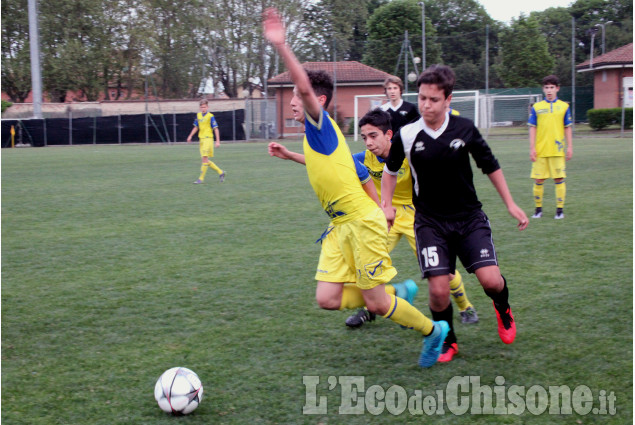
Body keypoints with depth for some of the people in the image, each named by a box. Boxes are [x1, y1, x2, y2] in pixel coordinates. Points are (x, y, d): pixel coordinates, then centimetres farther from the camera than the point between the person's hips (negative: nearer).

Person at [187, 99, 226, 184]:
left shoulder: (210, 116, -7)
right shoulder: (198, 115, 12)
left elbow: (216, 129, -6)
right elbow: (196, 127, 23)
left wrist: (218, 141, -10)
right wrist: (190, 136, 14)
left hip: (208, 138, -7)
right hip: (201, 139, 7)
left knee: (204, 158, -13)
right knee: (204, 160, 7)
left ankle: (201, 178, -9)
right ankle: (220, 172, 19)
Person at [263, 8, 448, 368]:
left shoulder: (320, 122, -11)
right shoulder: (315, 134, 14)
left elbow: (305, 86, -31)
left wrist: (282, 46, -39)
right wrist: (289, 155, 37)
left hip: (363, 222, -8)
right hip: (341, 225, 8)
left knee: (376, 303, -2)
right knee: (327, 299, -2)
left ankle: (433, 331, 22)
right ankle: (399, 297, 18)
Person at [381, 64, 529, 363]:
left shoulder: (464, 128, -6)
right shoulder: (406, 135, -7)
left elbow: (490, 166, 8)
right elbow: (390, 170, 14)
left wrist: (510, 204, 9)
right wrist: (386, 205, 6)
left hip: (469, 217, 1)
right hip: (430, 222, 0)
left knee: (491, 280, -13)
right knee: (439, 290, -13)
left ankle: (502, 307, 26)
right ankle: (446, 341, 17)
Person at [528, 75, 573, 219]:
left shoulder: (564, 106, 7)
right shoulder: (536, 107, 6)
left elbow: (567, 128, 10)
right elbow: (532, 128, 5)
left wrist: (570, 147, 4)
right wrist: (532, 148, -1)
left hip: (558, 150, 0)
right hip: (540, 150, 0)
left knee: (559, 179, -1)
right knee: (538, 180, 1)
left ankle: (560, 209, 7)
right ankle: (538, 209, 13)